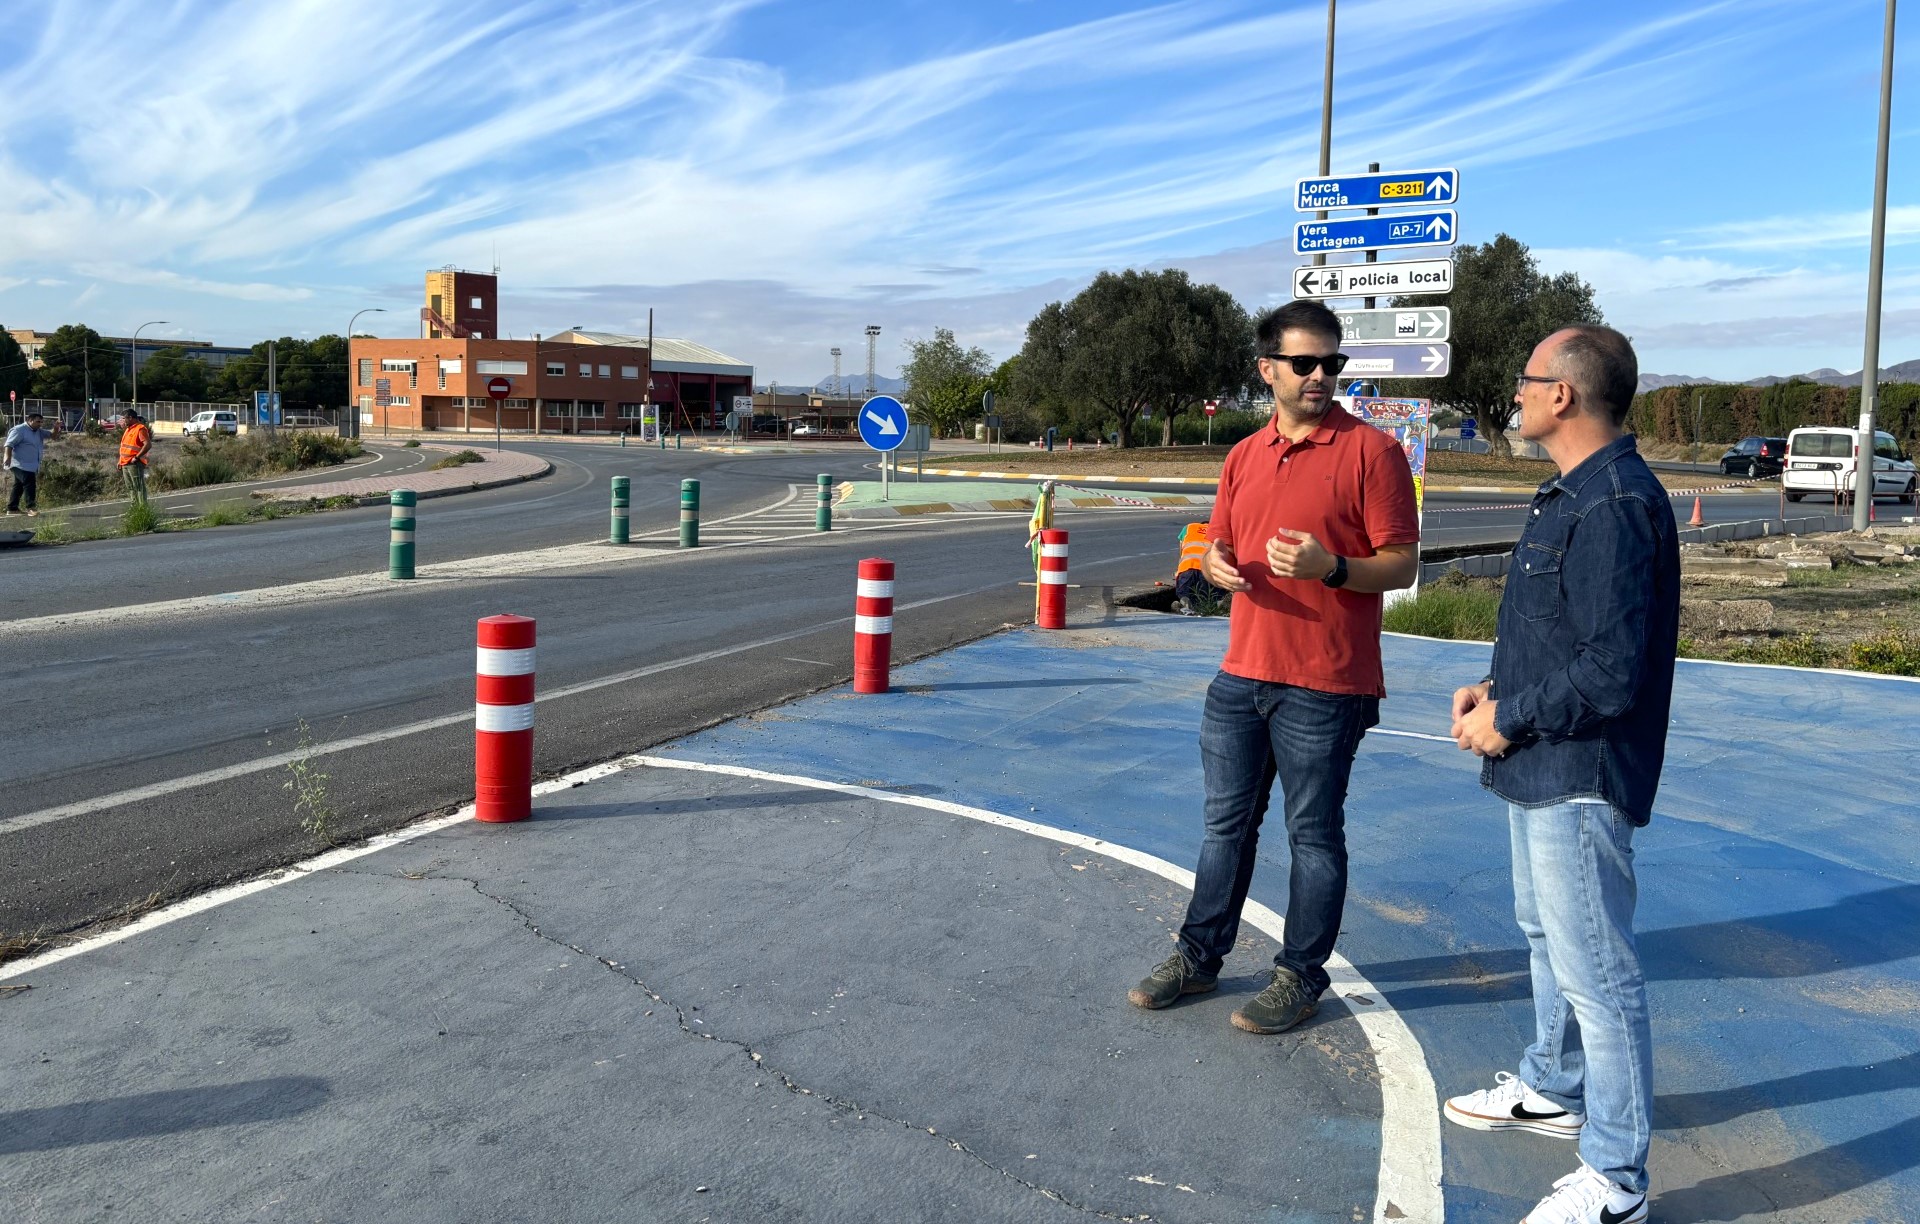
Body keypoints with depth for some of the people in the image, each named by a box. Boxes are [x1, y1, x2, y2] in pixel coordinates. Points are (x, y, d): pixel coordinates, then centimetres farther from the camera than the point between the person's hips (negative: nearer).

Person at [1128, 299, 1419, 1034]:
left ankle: (1301, 978, 21)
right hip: (1241, 676, 6)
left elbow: (1402, 563, -9)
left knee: (1313, 835, 6)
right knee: (1226, 823, 15)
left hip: (1325, 688, -6)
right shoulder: (1245, 456, 11)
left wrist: (1331, 566, -26)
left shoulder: (1370, 450, -7)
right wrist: (1219, 566, -4)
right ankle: (1200, 955, 29)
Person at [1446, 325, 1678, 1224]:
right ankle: (1553, 1090, 45)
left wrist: (1508, 721, -15)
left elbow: (1608, 673, -26)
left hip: (1580, 778, -11)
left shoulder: (1614, 507, -23)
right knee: (1547, 934, 25)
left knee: (1595, 969, -2)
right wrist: (1498, 689, 7)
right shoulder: (1576, 494, 11)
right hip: (1545, 770, 11)